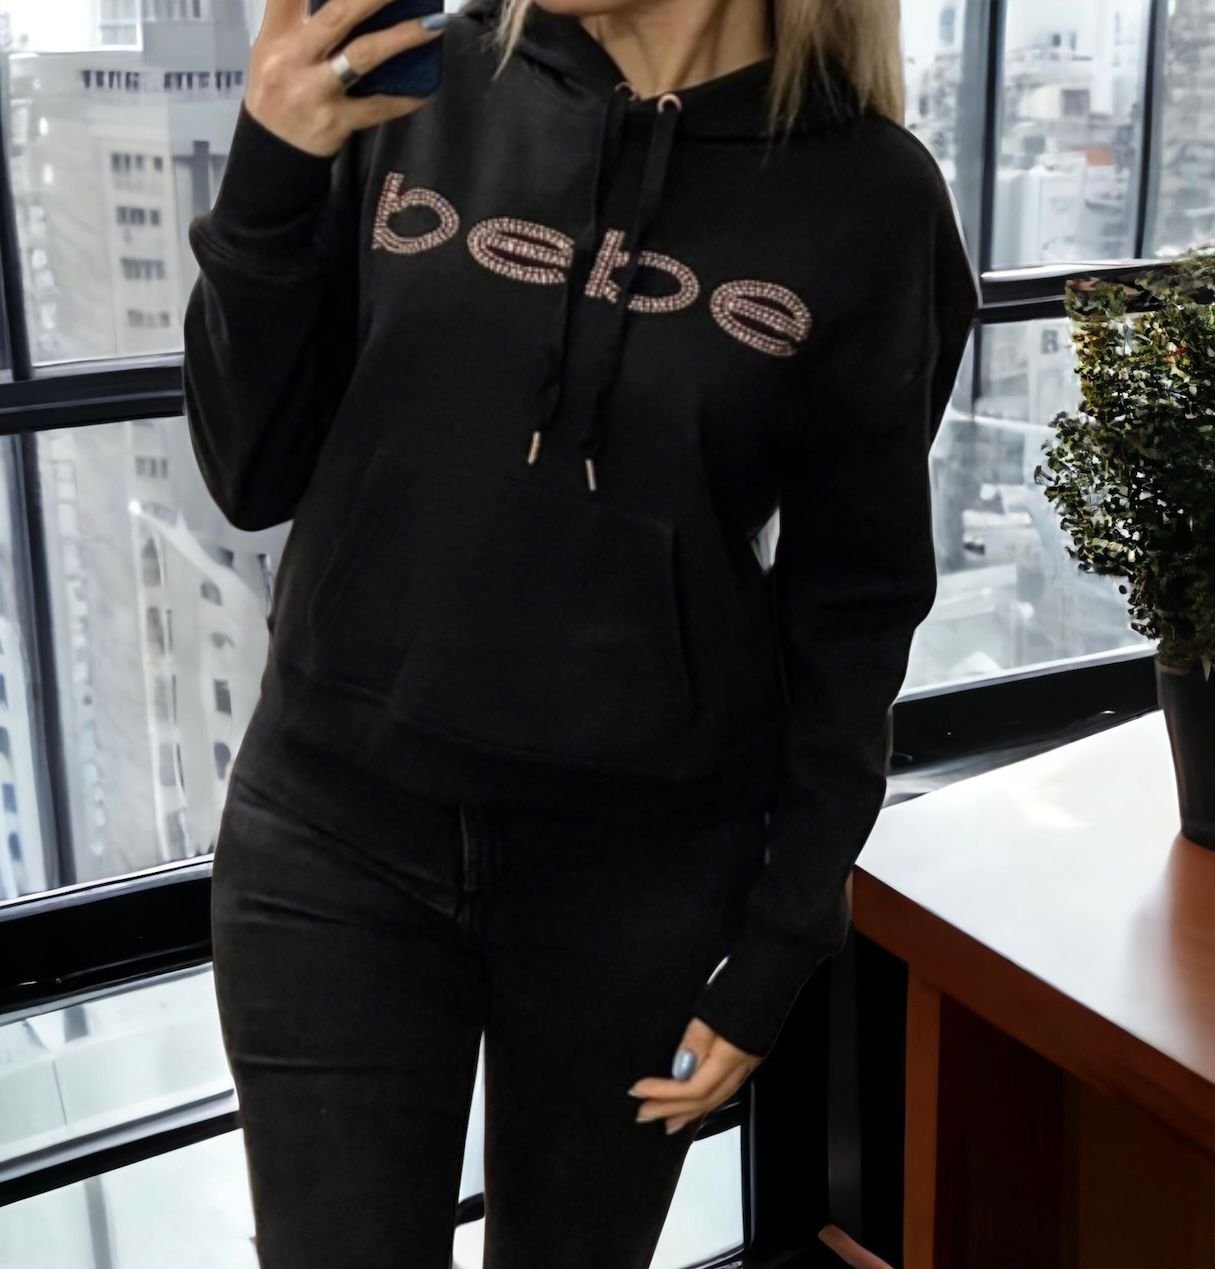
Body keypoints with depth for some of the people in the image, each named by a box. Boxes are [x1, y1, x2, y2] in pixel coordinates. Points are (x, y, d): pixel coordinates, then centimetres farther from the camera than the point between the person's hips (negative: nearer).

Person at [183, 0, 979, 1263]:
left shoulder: (865, 200, -7)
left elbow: (851, 602, -1)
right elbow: (257, 476, 1)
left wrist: (779, 948, -1)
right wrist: (267, 181, -13)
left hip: (644, 865, 0)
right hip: (335, 837, 1)